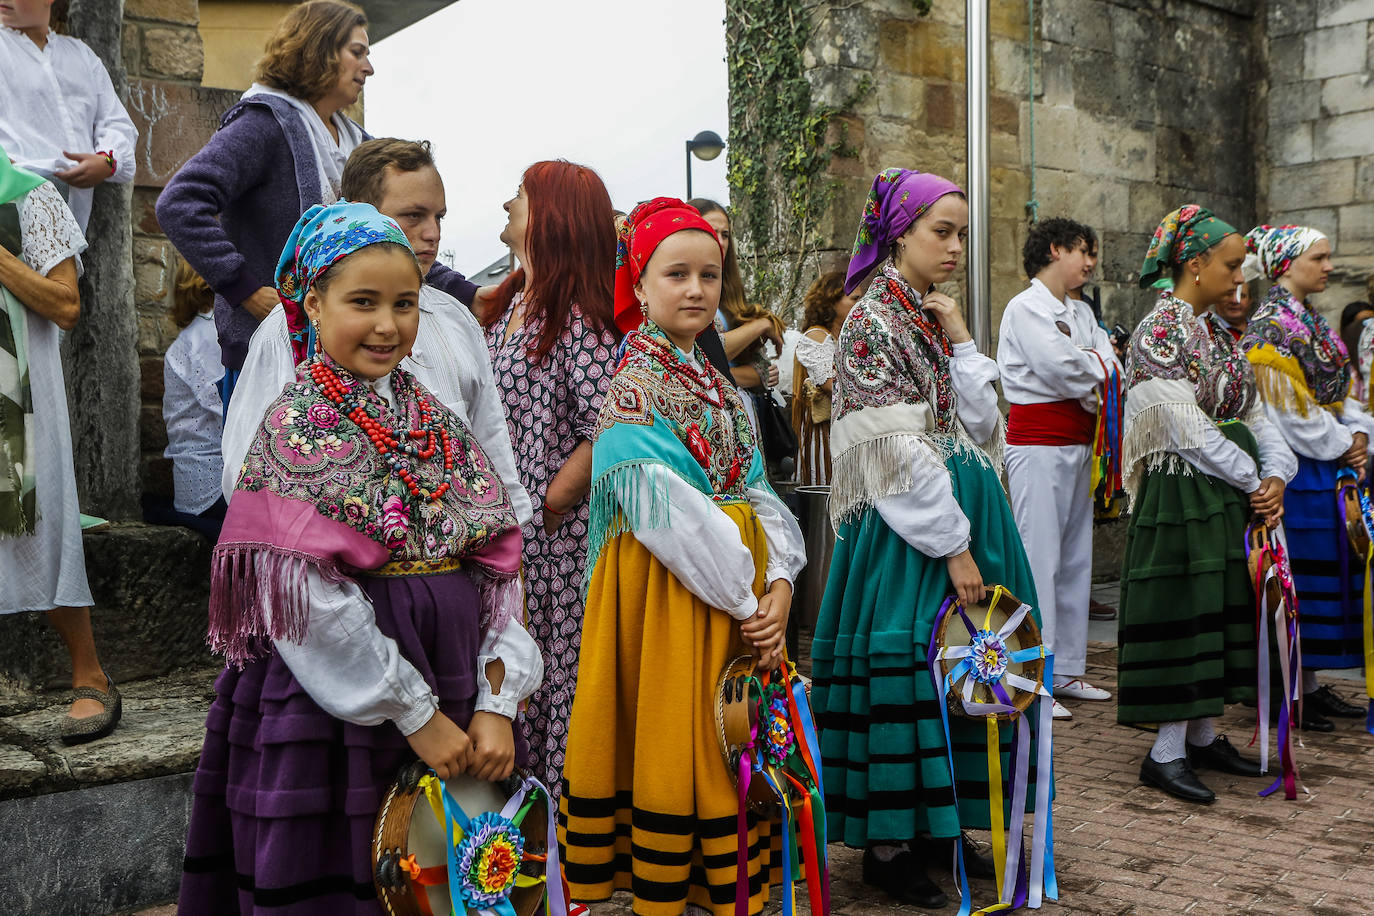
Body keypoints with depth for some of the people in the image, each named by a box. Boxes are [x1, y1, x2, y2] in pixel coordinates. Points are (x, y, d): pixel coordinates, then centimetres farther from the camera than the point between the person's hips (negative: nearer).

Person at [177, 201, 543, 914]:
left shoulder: (437, 420, 9)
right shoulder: (295, 427, -8)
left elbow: (497, 562, 4)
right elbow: (311, 601, -16)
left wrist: (496, 703, -6)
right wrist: (417, 715, -15)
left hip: (458, 699, 6)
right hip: (333, 700, -5)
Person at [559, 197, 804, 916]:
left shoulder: (720, 389, 14)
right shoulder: (634, 388, -10)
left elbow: (757, 492, 8)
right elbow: (667, 513, -18)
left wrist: (779, 582, -7)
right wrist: (743, 600, -15)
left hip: (740, 589, 7)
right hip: (664, 588, -7)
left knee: (725, 741, 12)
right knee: (670, 736, 0)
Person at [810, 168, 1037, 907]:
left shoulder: (937, 318, 16)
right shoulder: (872, 320, -9)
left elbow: (981, 427, 9)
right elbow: (901, 453, -16)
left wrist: (961, 342, 0)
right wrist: (953, 547, -17)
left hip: (965, 511, 8)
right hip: (907, 527, -8)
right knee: (904, 663, -5)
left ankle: (936, 825, 23)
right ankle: (886, 843, 8)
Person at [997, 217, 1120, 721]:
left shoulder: (1081, 312, 19)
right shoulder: (1024, 307, -6)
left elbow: (1111, 367, 9)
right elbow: (1060, 368, -17)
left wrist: (1089, 367, -10)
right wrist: (1098, 383, -1)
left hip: (1078, 441, 9)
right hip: (1038, 440, -8)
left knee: (1076, 555, 10)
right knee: (1038, 555, -9)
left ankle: (1066, 669, 18)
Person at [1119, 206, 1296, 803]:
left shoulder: (1217, 331, 14)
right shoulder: (1160, 331, -13)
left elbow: (1251, 414, 12)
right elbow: (1190, 432, -18)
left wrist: (1275, 475, -5)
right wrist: (1253, 483, -11)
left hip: (1232, 496, 9)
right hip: (1182, 497, -9)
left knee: (1223, 609, 11)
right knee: (1186, 612, -6)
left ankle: (1202, 736, 22)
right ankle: (1166, 753, 3)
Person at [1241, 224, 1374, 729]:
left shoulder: (1314, 323, 16)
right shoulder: (1269, 326, -13)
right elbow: (1285, 408, -17)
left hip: (1331, 463, 9)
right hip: (1296, 469, -9)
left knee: (1329, 571, 11)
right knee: (1296, 574, -5)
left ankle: (1310, 683, 20)